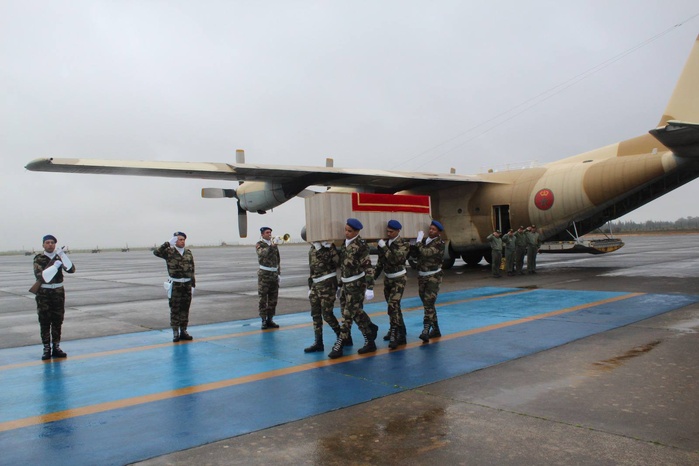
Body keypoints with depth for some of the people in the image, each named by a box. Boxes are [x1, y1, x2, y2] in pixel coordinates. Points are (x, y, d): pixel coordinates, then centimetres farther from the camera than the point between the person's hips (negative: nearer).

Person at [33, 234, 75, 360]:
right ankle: (46, 349, 5)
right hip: (44, 293, -2)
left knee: (58, 320, 7)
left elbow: (71, 269, -10)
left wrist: (62, 255, -19)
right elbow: (40, 276, -16)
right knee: (44, 321, -1)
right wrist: (55, 266, -23)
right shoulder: (39, 258, -2)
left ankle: (56, 347, 16)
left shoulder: (59, 257, 5)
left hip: (58, 291, 3)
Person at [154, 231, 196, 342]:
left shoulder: (188, 252, 9)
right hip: (175, 285, -4)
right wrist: (168, 243, -23)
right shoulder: (169, 252, -3)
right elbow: (156, 252, -21)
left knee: (185, 308, 9)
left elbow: (192, 268, 12)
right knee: (175, 309, 1)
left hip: (187, 284, 4)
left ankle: (183, 331, 18)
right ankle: (175, 332, 9)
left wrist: (193, 283, 9)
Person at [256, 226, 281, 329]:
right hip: (264, 274, -5)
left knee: (273, 299, 7)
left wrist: (279, 273, 13)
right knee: (263, 298, -3)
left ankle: (270, 319, 15)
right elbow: (263, 253, -24)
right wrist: (271, 246, -34)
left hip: (274, 274, 5)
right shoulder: (259, 244, -1)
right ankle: (263, 320, 2)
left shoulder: (274, 244, 13)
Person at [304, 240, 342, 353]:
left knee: (327, 314, -4)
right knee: (315, 314, 6)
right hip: (315, 285, 8)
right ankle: (318, 343, 13)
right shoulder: (312, 250, 13)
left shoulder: (328, 247, -10)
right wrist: (310, 287, 20)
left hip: (328, 285, -8)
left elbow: (337, 261, -22)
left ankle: (342, 336, 16)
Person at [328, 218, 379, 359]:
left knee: (348, 314, -4)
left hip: (356, 284, -8)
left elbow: (368, 267, -17)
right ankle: (369, 342, 28)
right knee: (356, 312, 13)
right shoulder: (345, 243, 9)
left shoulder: (361, 245, -14)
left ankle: (339, 346, -1)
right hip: (346, 283, 8)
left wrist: (369, 288, -21)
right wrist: (340, 283, 21)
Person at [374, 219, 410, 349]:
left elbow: (395, 259, -25)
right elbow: (380, 262, 14)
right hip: (387, 278, 6)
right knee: (393, 306, 14)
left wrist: (384, 247, -23)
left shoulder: (403, 244, -11)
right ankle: (397, 331, 28)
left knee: (393, 305, -18)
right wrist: (374, 277, 15)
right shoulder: (385, 242, 5)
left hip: (399, 279, -6)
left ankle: (395, 335, -17)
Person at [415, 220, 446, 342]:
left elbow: (426, 253, -25)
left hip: (433, 277, -7)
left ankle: (426, 330, -22)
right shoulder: (424, 240, 9)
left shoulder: (439, 243, -11)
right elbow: (417, 254, 6)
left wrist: (418, 241, -15)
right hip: (421, 276, 7)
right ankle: (435, 329, 24)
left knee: (429, 303, -17)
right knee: (427, 304, 13)